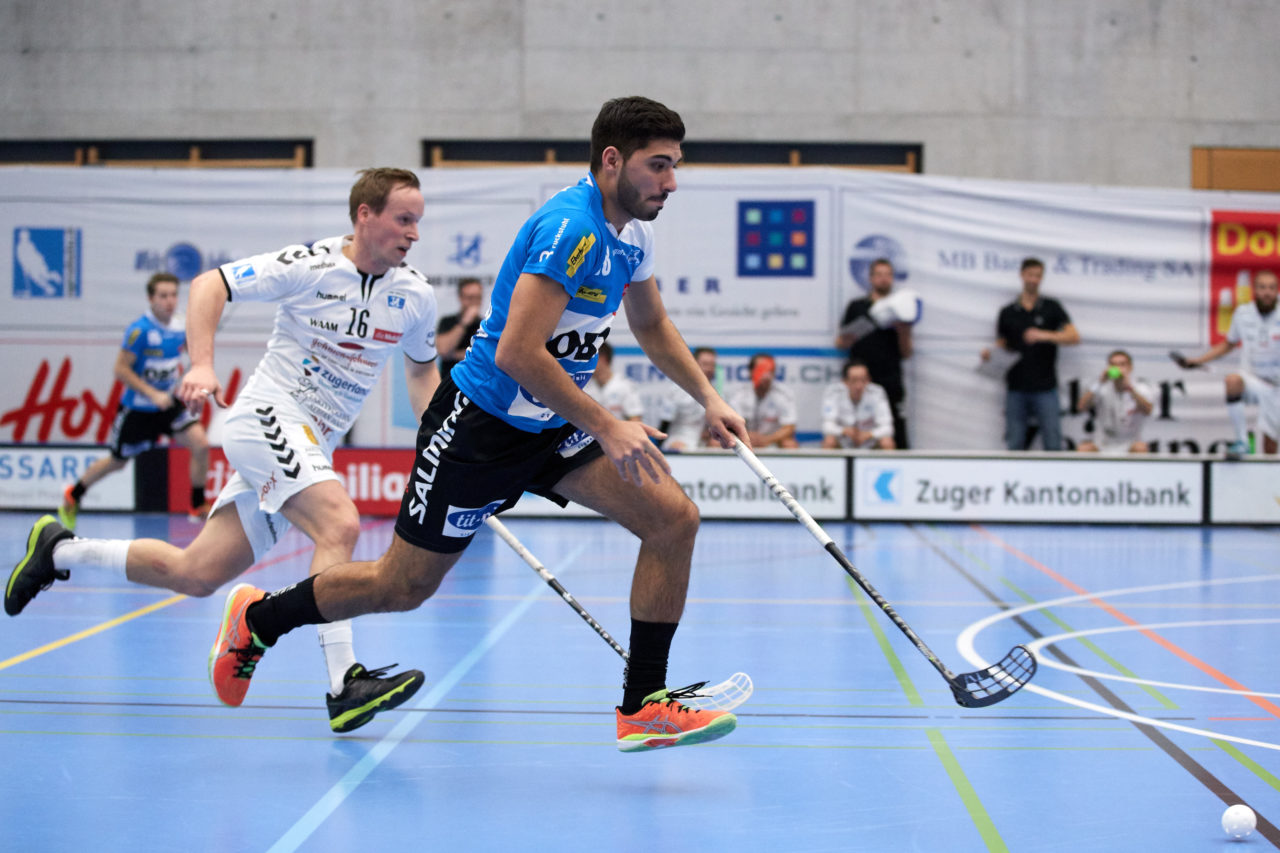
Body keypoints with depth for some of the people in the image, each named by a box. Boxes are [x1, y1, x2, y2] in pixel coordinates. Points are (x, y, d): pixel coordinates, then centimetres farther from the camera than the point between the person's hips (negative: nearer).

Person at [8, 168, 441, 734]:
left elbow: (422, 368, 21)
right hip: (267, 416, -6)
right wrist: (202, 365, -21)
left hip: (312, 449, 6)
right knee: (339, 523, -30)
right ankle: (344, 683, -32)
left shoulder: (416, 295, 3)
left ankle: (60, 551, 24)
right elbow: (208, 285, -6)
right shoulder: (309, 265, -12)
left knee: (196, 574, 5)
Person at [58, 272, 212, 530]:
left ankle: (198, 507, 1)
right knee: (117, 462, 12)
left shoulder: (181, 325, -5)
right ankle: (72, 496, 38)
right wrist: (153, 394, -24)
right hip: (137, 408, -4)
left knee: (200, 444, -15)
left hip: (168, 403, 4)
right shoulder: (140, 330, -21)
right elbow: (121, 369, -18)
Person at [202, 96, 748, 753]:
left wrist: (707, 397, 13)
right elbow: (517, 353, -32)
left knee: (673, 519, -9)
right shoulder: (569, 227, -26)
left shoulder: (633, 233, 4)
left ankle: (643, 705, -3)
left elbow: (651, 324, 23)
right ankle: (258, 618, 30)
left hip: (551, 426, 8)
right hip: (482, 422, -8)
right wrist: (606, 428, -29)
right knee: (403, 587, 4)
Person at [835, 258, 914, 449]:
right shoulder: (856, 307, 12)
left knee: (898, 440, -6)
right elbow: (840, 343, 11)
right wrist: (846, 341, -11)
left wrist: (903, 331, -8)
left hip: (891, 384, 0)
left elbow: (906, 353, 10)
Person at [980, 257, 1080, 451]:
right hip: (1016, 389, 2)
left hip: (1045, 388, -2)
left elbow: (1074, 337, -5)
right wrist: (989, 354, -7)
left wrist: (1045, 335, -20)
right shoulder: (1007, 313, 10)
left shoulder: (1052, 308, 5)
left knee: (1053, 445, -3)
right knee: (1015, 446, 2)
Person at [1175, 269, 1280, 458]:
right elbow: (1228, 344, 16)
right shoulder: (1242, 313, 0)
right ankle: (1242, 441, -26)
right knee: (1232, 380, -35)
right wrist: (1195, 361, 11)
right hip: (1251, 379, 0)